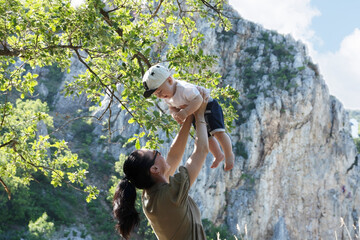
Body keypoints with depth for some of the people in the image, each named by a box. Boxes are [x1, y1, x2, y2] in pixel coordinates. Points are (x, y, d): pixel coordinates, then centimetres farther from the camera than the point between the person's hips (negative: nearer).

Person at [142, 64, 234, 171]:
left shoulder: (184, 88, -38)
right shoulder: (167, 97, -10)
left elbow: (198, 99, -43)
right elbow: (172, 107, 3)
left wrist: (185, 112, -50)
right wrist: (174, 113, -20)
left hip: (208, 107, -9)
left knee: (218, 132, -20)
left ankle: (229, 155, 3)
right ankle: (218, 155, 44)